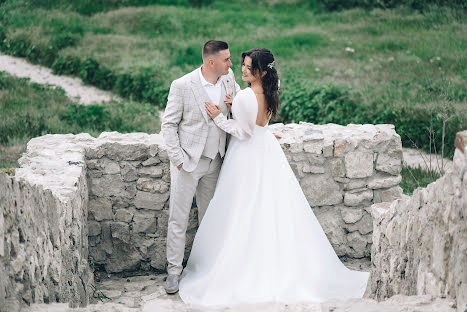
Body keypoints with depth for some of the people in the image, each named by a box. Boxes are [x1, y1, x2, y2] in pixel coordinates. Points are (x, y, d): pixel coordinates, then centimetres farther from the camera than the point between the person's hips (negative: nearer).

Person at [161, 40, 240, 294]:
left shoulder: (228, 78, -2)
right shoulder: (182, 86, -17)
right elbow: (168, 124, -10)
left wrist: (235, 104, -7)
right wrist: (178, 158, -15)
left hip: (214, 160, 5)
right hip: (188, 161, -5)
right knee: (178, 218, -1)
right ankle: (174, 271, 8)